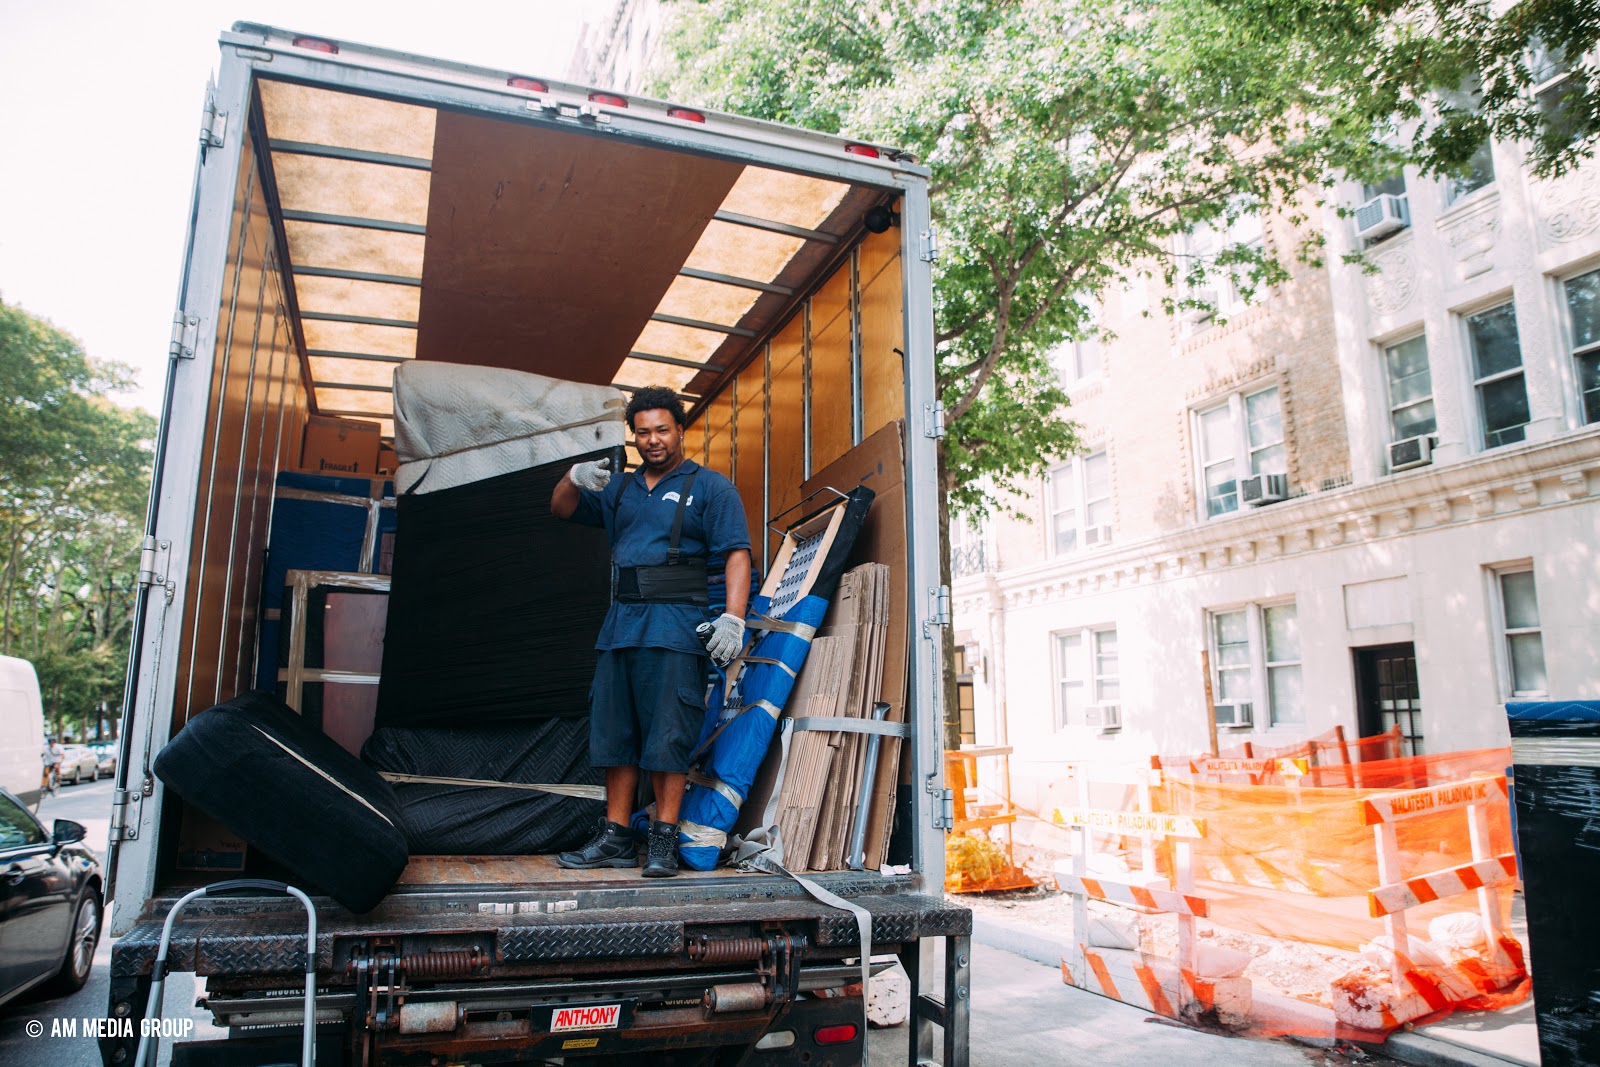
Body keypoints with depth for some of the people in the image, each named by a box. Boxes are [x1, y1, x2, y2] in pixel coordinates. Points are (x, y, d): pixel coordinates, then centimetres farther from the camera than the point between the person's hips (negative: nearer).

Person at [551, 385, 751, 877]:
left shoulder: (709, 486, 5)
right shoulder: (620, 488, 21)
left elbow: (737, 554, -4)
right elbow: (561, 508, 20)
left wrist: (732, 617, -17)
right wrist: (575, 477, -3)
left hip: (676, 628, -6)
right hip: (620, 625, 6)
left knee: (667, 735, -5)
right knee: (614, 733, 8)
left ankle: (663, 841, 3)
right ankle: (615, 838, 16)